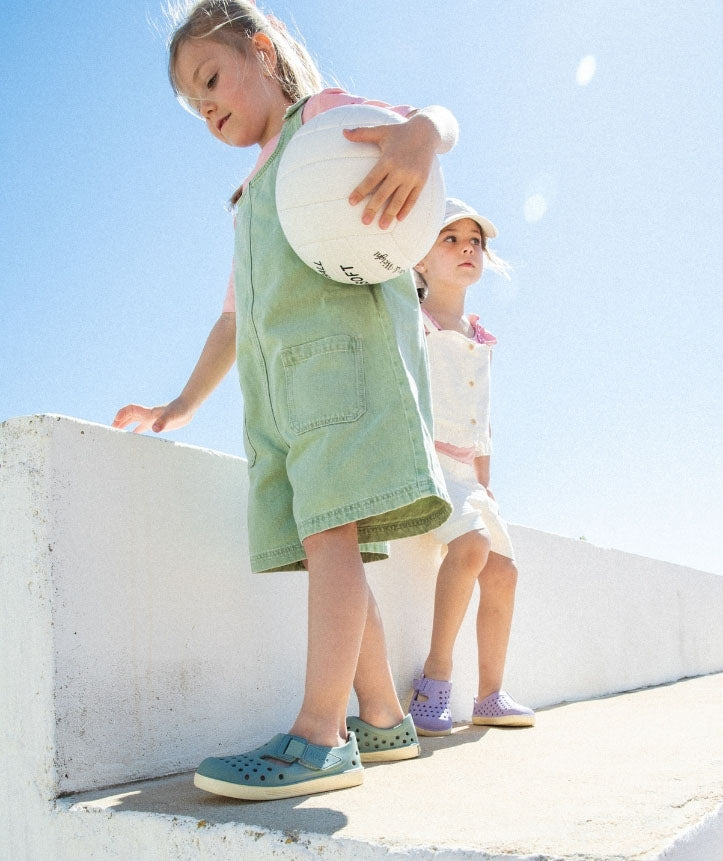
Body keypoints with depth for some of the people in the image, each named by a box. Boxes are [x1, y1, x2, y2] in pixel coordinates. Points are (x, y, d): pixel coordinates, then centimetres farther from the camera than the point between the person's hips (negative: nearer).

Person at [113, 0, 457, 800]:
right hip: (277, 372, 8)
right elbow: (234, 316, 35)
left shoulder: (325, 112, 14)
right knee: (324, 544, 1)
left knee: (328, 525, -20)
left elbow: (435, 116, -4)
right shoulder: (250, 198, 34)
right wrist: (183, 405, 32)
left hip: (342, 327, -8)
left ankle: (321, 733, -24)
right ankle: (383, 719, 7)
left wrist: (419, 134, -29)